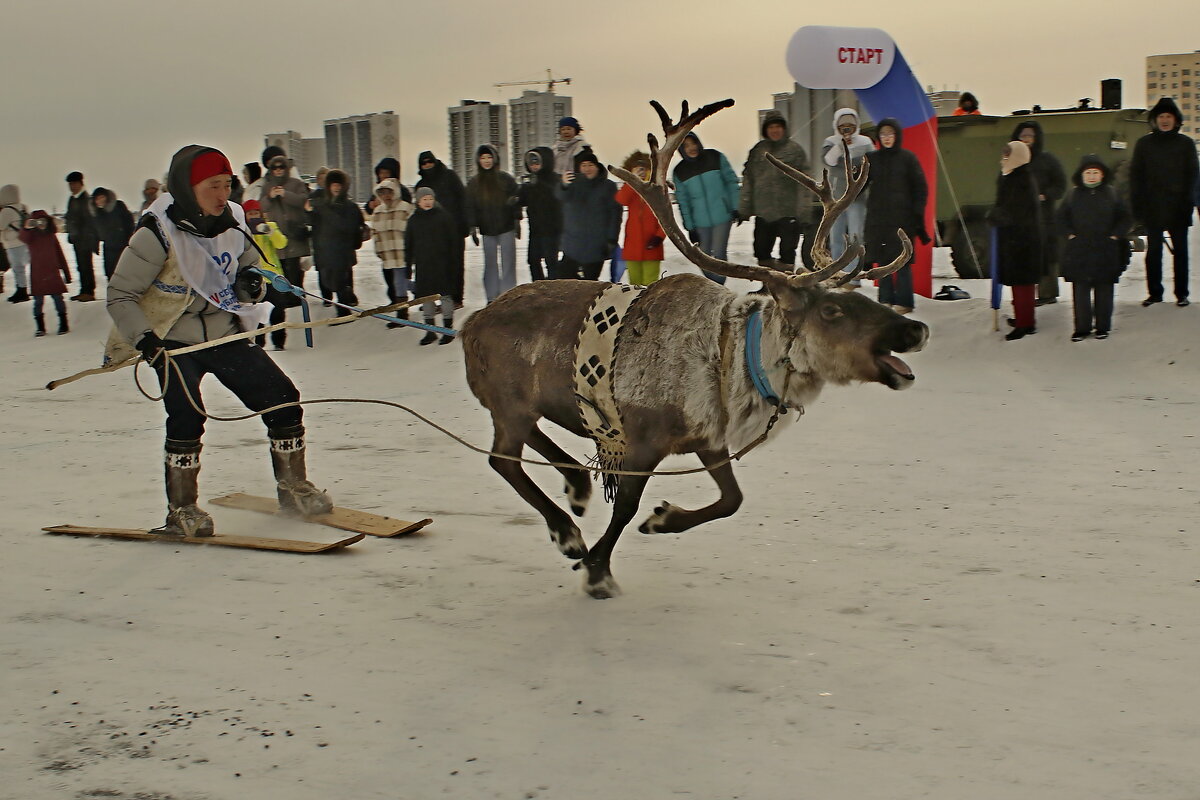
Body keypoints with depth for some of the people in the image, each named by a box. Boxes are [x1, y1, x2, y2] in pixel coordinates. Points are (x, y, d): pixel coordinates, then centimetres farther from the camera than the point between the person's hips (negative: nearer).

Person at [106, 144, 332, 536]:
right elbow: (119, 295, -13)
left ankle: (293, 488, 18)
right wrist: (143, 337, -27)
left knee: (283, 399, 0)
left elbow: (250, 266, 17)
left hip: (225, 335, 5)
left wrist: (253, 284, -8)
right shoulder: (158, 234, -16)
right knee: (187, 417, -22)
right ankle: (182, 510, -5)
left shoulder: (232, 224, 0)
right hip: (174, 340, -5)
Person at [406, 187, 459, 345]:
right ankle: (430, 331, 14)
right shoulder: (414, 220, 7)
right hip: (422, 264, 3)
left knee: (445, 294, -1)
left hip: (442, 262, -3)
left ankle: (448, 329, 6)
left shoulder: (444, 216, -2)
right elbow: (408, 243, 13)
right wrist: (409, 262, 8)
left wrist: (453, 259, -4)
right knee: (426, 296, 6)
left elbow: (454, 239, 0)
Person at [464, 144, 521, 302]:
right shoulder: (473, 183, 7)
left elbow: (516, 199, 2)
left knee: (508, 263, -2)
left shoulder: (505, 179, 0)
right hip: (487, 230, 2)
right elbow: (470, 207, 7)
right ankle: (492, 297, 11)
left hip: (506, 228, -2)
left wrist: (517, 221, -4)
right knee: (490, 264, 6)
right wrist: (473, 228, 1)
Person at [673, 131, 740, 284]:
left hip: (722, 216, -3)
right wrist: (689, 227, 4)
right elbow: (682, 201, 7)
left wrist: (736, 207, -1)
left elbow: (732, 181, 3)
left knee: (718, 255, -11)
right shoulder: (680, 172, 4)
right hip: (700, 223, 3)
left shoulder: (716, 158, -1)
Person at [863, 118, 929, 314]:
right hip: (878, 217, 4)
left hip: (901, 217, -3)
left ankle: (903, 301, -2)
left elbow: (920, 188, 2)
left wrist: (917, 213, -5)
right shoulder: (872, 159, 11)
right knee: (882, 260, 3)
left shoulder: (908, 158, 2)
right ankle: (886, 300, 8)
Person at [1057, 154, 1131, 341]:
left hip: (1105, 251, 0)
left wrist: (1115, 235, -2)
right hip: (1079, 252, 0)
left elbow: (1124, 218, 8)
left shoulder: (1111, 194, 3)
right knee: (1080, 290, 0)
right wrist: (1070, 234, -1)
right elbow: (1062, 218, 10)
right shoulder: (1073, 195, 3)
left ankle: (1102, 326, 15)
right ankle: (1082, 327, 8)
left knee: (1104, 290, 5)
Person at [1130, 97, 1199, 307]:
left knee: (1180, 250, 4)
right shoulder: (1144, 144, 6)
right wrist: (1137, 206, -5)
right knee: (1153, 250, 3)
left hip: (1178, 208, 0)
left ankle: (1181, 293, 9)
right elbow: (1135, 176, 3)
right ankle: (1154, 292, 10)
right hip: (1152, 208, 1)